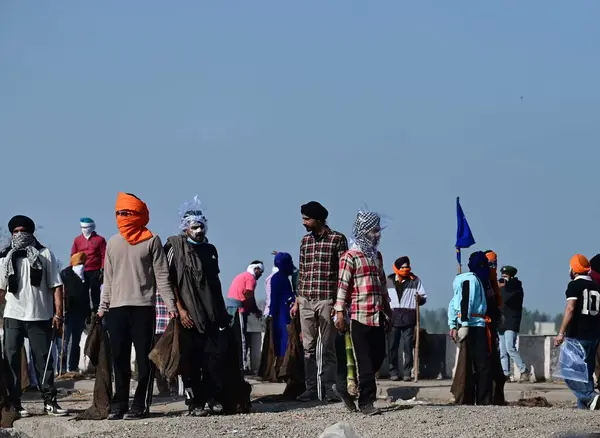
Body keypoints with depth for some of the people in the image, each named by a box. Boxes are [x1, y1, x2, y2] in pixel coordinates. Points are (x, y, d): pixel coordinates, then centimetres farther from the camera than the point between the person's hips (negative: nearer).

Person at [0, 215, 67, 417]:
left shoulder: (44, 255, 3)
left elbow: (56, 286, 0)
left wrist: (58, 314, -7)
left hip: (40, 317, -2)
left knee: (44, 360, 2)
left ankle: (50, 401, 7)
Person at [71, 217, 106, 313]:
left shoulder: (99, 240, 3)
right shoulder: (77, 240, 12)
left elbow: (104, 256, 0)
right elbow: (73, 256, 13)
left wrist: (102, 270, -7)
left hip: (95, 272, -3)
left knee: (95, 292, 2)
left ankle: (96, 312, 6)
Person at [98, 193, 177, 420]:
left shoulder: (151, 241, 2)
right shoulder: (113, 243, 14)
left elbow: (162, 276, 0)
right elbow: (108, 279, 17)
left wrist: (170, 304, -7)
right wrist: (103, 307, 12)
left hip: (143, 307, -4)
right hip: (117, 308, 4)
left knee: (144, 359, -4)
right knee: (119, 359, 3)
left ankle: (140, 405, -3)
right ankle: (119, 404, 7)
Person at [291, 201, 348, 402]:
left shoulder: (337, 239, -4)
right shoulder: (305, 241, 12)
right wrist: (297, 301, 12)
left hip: (327, 301, -5)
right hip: (306, 301, 5)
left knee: (327, 348, -3)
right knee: (308, 348, 5)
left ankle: (328, 389, -2)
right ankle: (311, 388, 7)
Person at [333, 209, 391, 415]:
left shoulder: (377, 256, 18)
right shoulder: (351, 256, -5)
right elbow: (343, 284, -10)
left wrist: (387, 310, 23)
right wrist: (339, 312, -16)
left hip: (378, 315, 8)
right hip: (360, 315, -8)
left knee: (378, 357, 7)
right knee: (365, 361, -6)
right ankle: (366, 402, -2)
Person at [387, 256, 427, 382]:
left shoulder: (415, 280, 8)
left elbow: (424, 296, 9)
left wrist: (420, 299, -13)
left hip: (408, 318, -1)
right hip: (393, 316, 1)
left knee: (408, 345, -4)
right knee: (392, 345, -1)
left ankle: (407, 372, -2)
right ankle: (394, 372, 5)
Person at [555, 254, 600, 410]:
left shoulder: (575, 285, -6)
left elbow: (570, 308, -18)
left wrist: (561, 333, -21)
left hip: (577, 336, -6)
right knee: (586, 372, 12)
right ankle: (584, 406, 6)